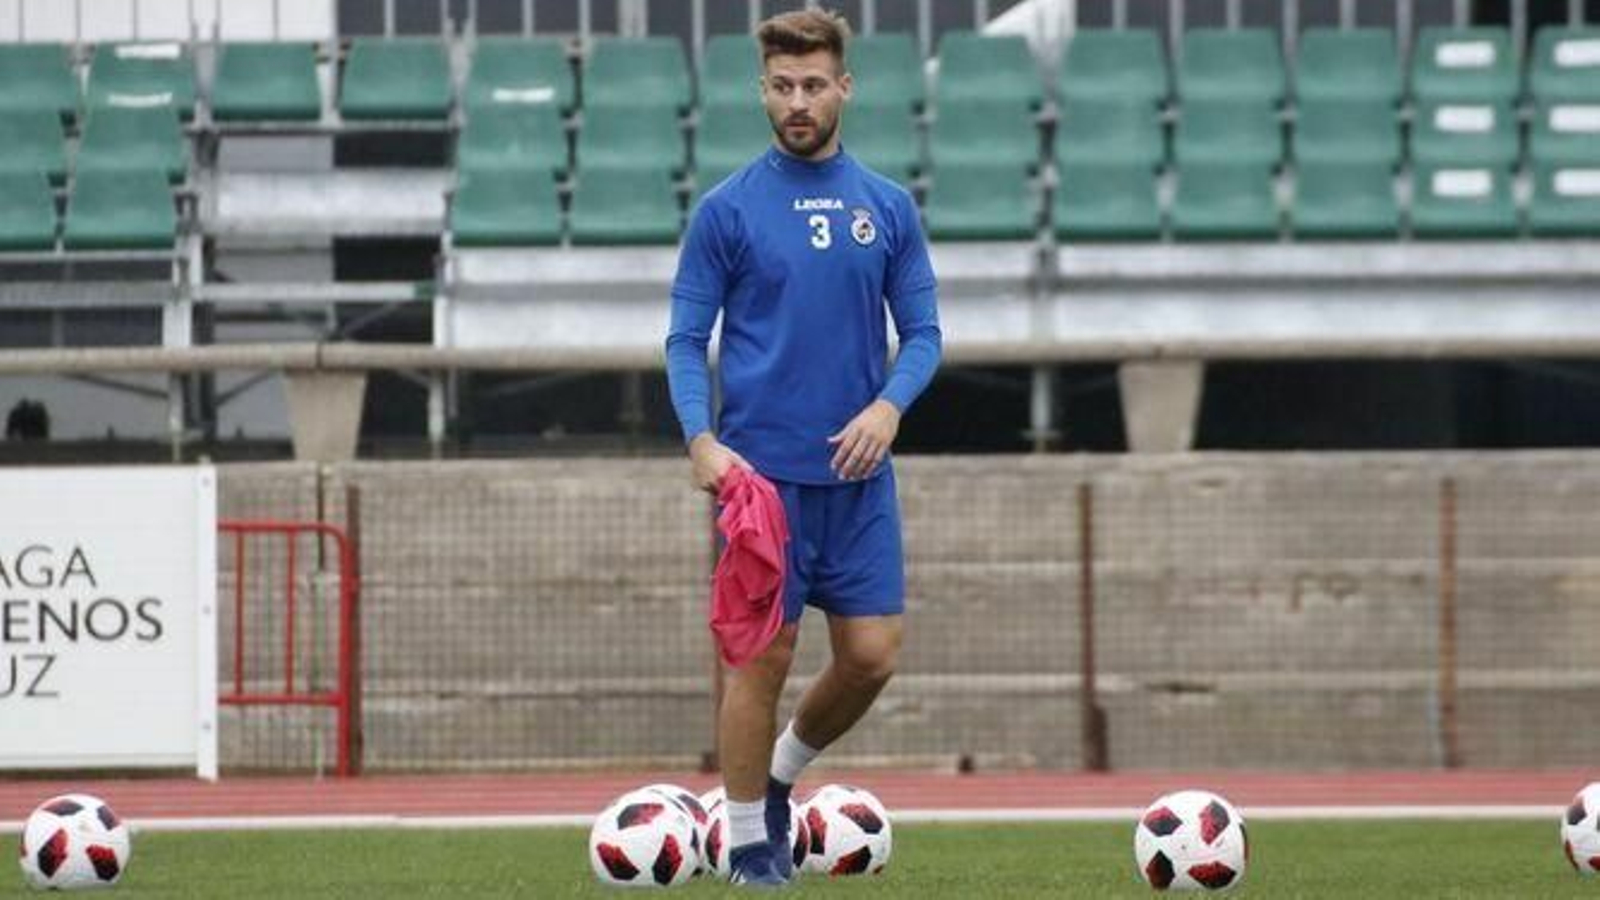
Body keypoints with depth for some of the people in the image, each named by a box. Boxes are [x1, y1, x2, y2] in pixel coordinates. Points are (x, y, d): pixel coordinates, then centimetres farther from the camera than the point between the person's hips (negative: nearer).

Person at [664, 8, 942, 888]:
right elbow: (686, 339, -1)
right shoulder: (727, 209, -1)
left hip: (858, 470, 3)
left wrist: (888, 405, -11)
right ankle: (749, 842, 11)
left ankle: (781, 774, 26)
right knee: (763, 655, -2)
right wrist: (700, 438, -16)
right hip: (761, 471, -3)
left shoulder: (888, 207, 7)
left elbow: (922, 331, 9)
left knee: (872, 654, 0)